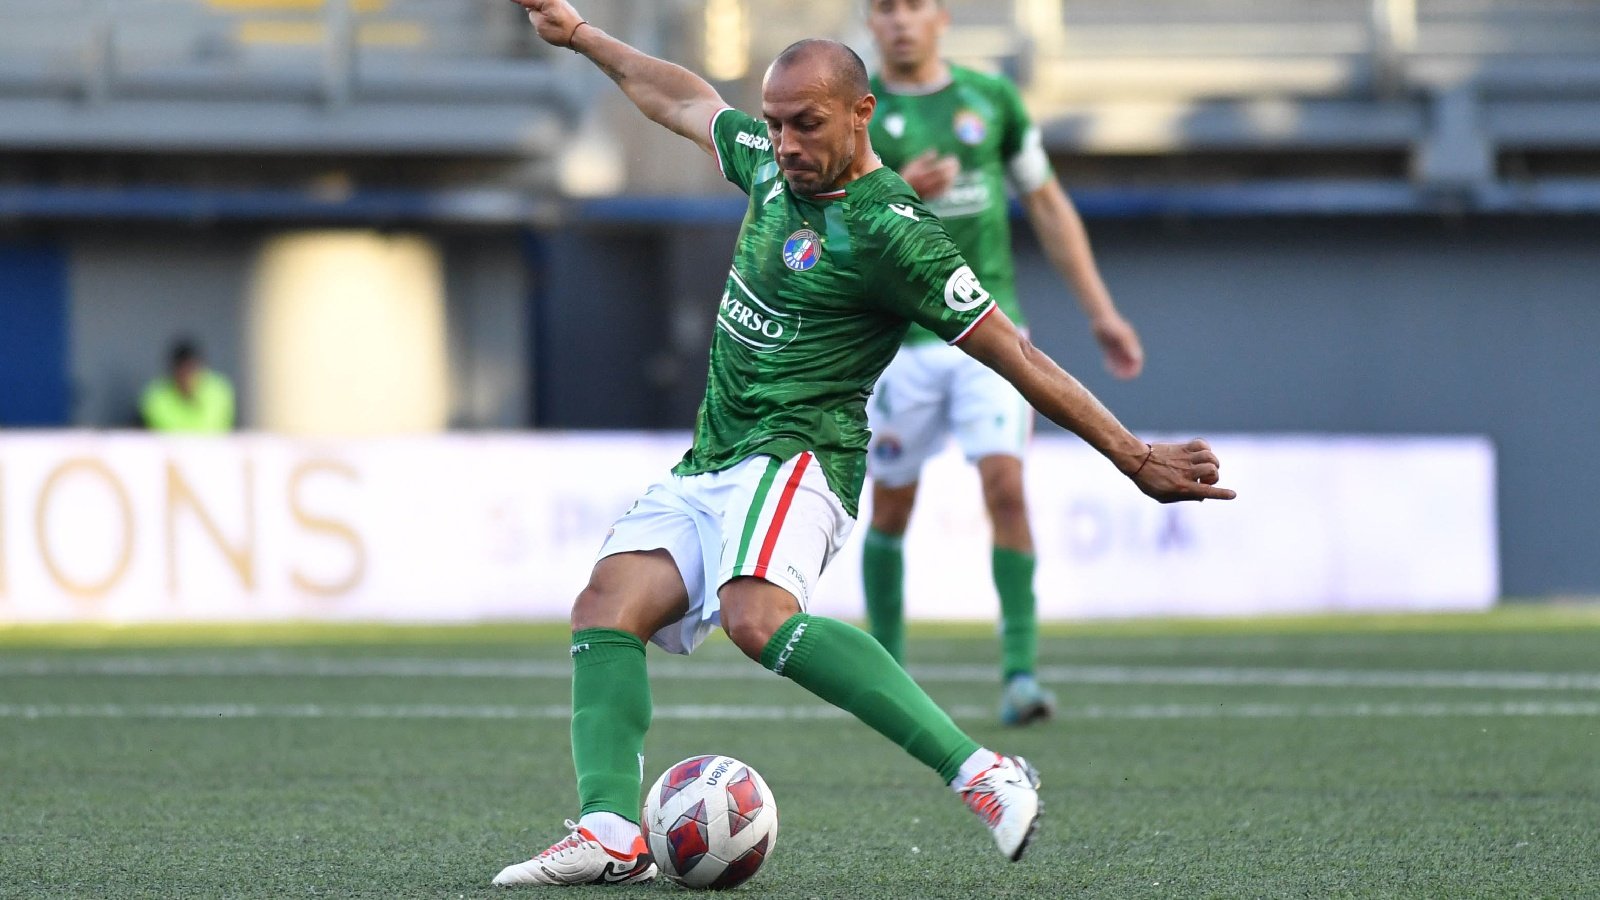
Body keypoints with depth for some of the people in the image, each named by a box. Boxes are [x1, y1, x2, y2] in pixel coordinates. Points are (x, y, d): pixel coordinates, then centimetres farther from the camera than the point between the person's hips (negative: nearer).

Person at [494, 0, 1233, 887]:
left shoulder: (891, 233, -13)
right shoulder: (771, 165, 11)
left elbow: (1014, 355, -11)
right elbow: (686, 101, 31)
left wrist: (1135, 458, -11)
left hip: (795, 456, -8)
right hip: (708, 469, 8)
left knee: (758, 618, -35)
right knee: (607, 606, -14)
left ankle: (980, 772, -36)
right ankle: (612, 832, -27)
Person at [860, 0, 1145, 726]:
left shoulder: (992, 99, 6)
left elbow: (1047, 205, 14)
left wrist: (1101, 311, 10)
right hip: (897, 334, -1)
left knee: (1005, 482, -15)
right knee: (891, 507, 5)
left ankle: (1020, 671, -13)